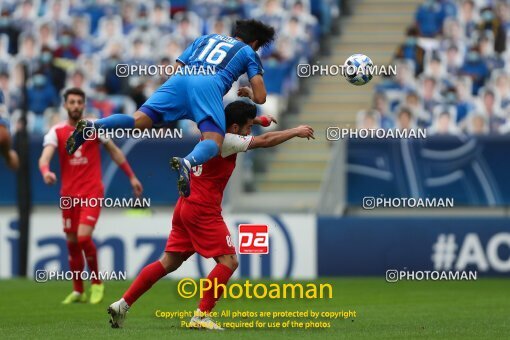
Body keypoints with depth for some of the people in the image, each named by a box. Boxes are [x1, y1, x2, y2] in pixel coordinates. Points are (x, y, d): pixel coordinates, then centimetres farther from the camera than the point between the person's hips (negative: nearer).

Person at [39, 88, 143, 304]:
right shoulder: (56, 132, 1)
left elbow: (114, 151, 12)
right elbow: (44, 157, -14)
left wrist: (132, 177, 12)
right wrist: (46, 172, -37)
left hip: (92, 191, -3)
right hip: (68, 194, 3)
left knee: (83, 237, -18)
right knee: (72, 242, 6)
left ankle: (96, 282, 2)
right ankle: (78, 291, 20)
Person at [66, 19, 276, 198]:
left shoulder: (205, 38, 37)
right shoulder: (248, 52, 27)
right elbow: (260, 97, 18)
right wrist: (248, 93, 41)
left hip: (180, 79, 4)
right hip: (210, 84, -4)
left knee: (138, 121, -6)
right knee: (213, 142, -16)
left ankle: (92, 126, -32)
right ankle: (187, 163, -50)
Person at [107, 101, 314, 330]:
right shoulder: (224, 140, -14)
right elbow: (265, 141, -14)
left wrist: (257, 119, 24)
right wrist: (296, 132, -3)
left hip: (185, 206, 9)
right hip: (203, 211, -9)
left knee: (169, 262, 12)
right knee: (228, 261, -7)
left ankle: (123, 304, 8)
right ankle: (201, 316, -13)